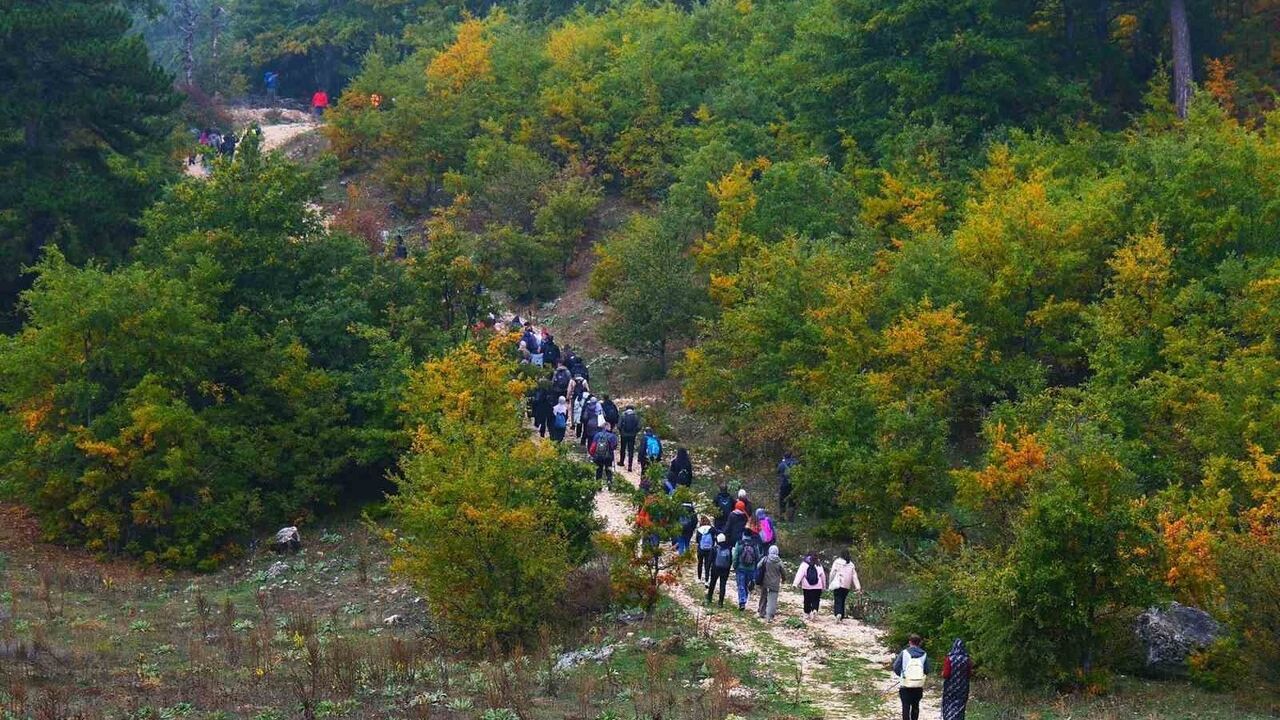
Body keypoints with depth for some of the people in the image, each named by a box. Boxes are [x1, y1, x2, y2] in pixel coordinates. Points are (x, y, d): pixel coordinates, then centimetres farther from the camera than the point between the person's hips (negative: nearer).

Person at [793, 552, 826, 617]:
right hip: (817, 587, 0)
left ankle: (807, 613, 19)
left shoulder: (804, 565, -1)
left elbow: (799, 574, -11)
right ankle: (814, 610, -21)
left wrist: (795, 583, -17)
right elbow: (823, 576, 11)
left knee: (807, 600, 12)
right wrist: (824, 586, 22)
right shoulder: (819, 565, 5)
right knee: (816, 600, 4)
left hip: (807, 586, 0)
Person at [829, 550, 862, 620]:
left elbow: (832, 573, -1)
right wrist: (857, 587, 2)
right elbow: (854, 576, 5)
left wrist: (831, 584, 8)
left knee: (838, 601, -7)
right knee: (842, 601, 14)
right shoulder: (851, 564, 8)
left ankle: (838, 614, -30)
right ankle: (841, 617, 15)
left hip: (837, 585, -3)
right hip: (846, 586, 3)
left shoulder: (837, 562, -1)